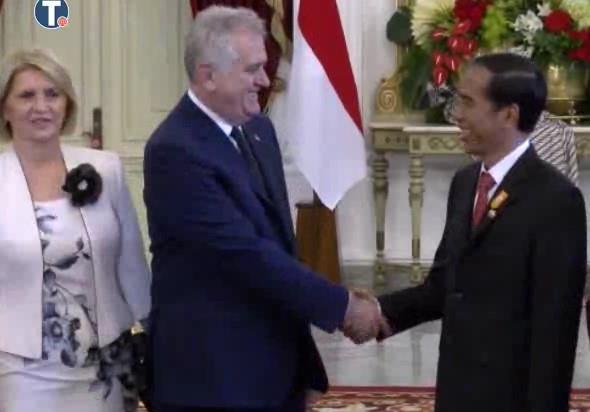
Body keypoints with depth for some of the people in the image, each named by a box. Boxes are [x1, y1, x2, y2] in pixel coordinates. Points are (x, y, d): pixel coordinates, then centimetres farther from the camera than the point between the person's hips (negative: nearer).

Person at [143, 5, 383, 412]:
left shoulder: (258, 129, 9)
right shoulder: (176, 151, -18)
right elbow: (246, 253, -23)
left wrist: (304, 362, 14)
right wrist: (342, 305, -18)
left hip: (278, 362, 8)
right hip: (213, 372, -8)